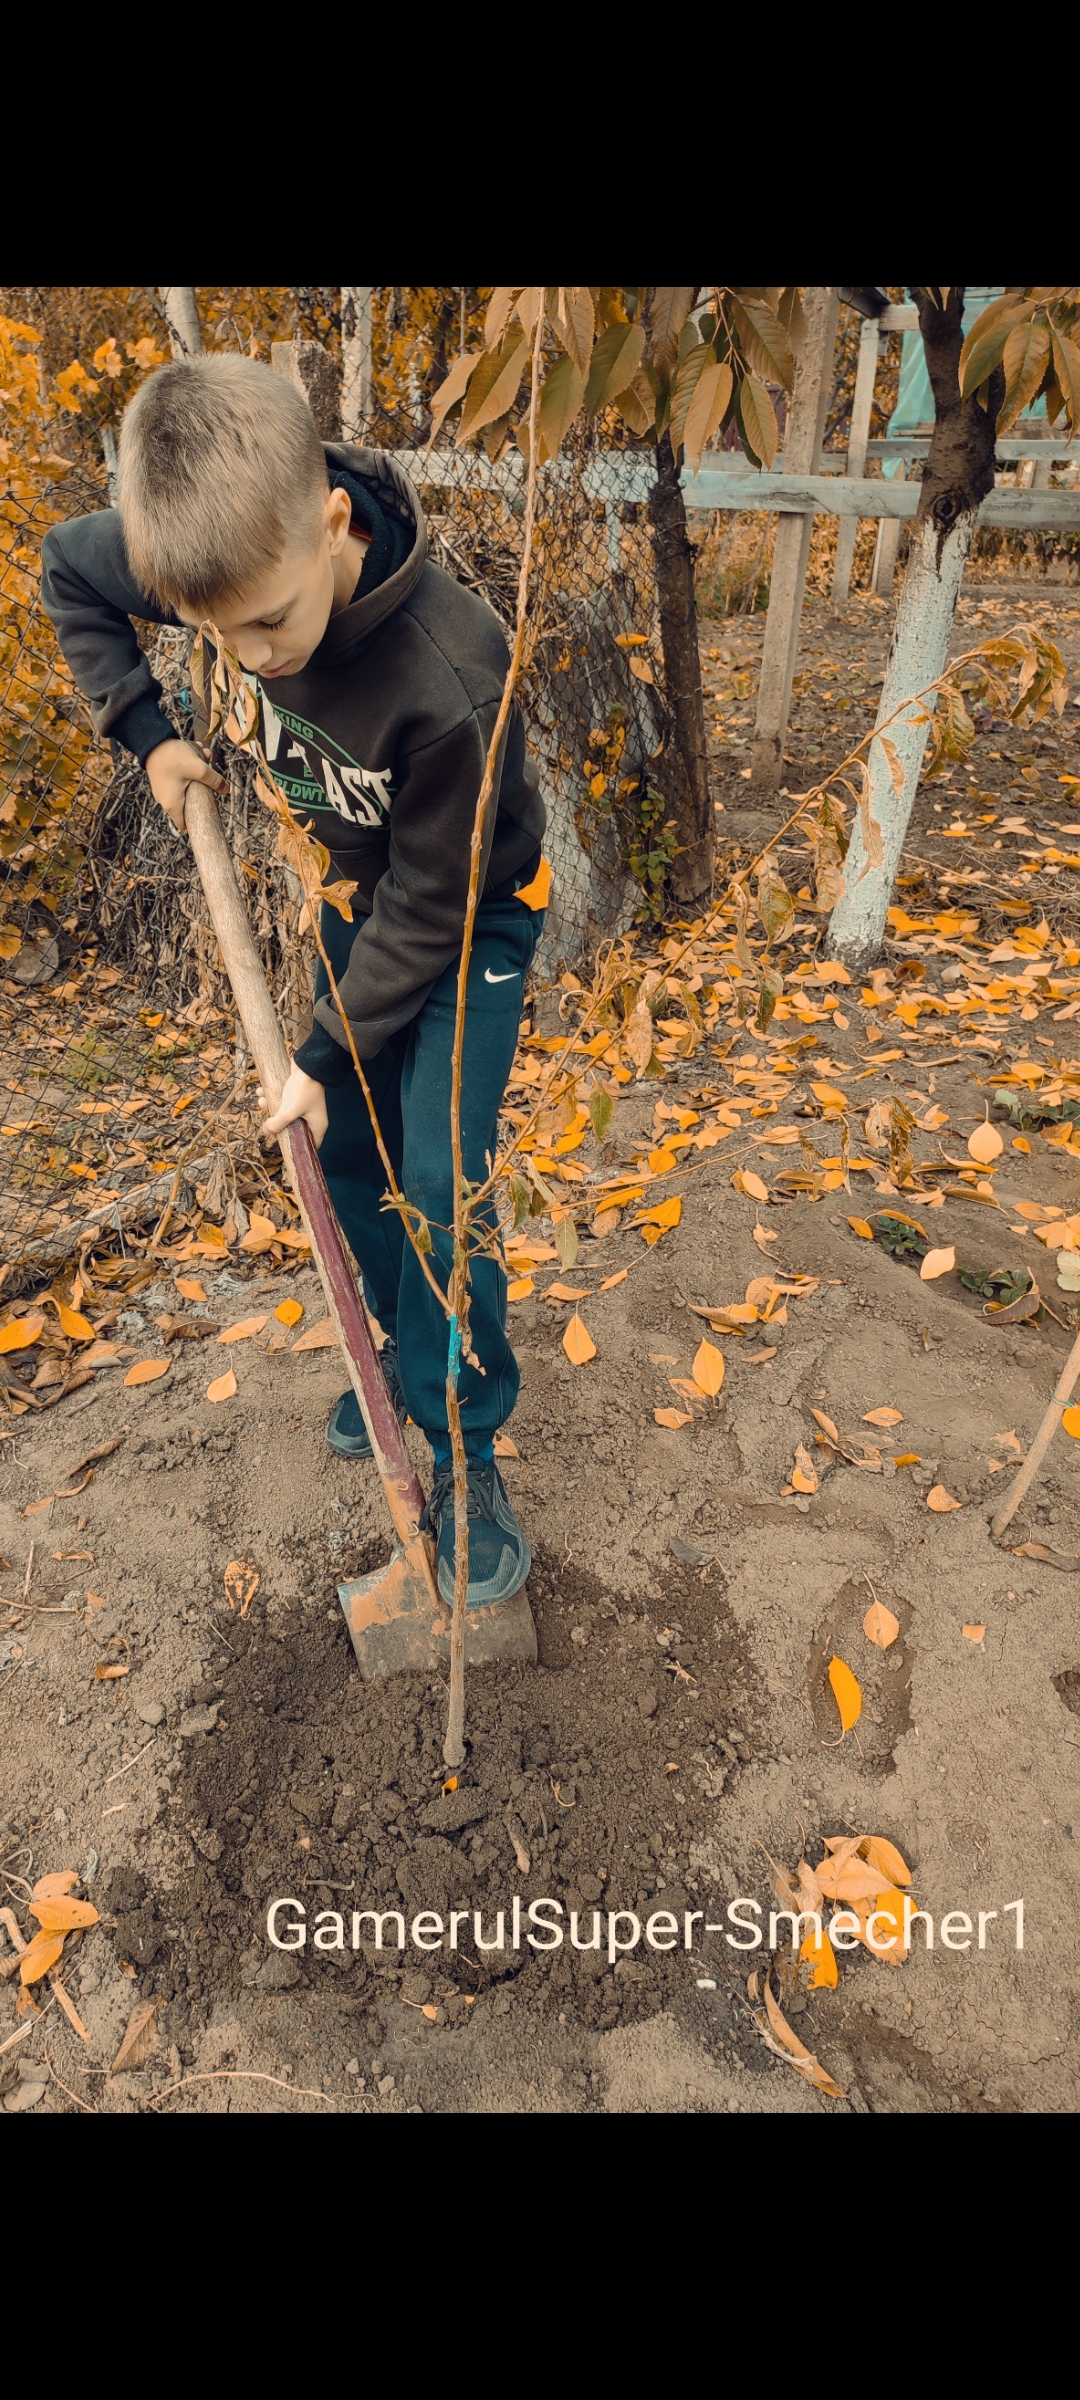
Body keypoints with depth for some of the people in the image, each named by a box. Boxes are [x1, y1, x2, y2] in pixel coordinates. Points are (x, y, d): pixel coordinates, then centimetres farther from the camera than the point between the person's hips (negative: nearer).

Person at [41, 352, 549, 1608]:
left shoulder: (450, 680, -37)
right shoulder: (228, 549, -19)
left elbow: (428, 914, -27)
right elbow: (66, 570, 3)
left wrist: (324, 1055, -19)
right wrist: (146, 732, -6)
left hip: (474, 918, -6)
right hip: (357, 891, 7)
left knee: (436, 1185, -13)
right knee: (345, 1154, 12)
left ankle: (467, 1450, 6)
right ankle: (412, 1352, 34)